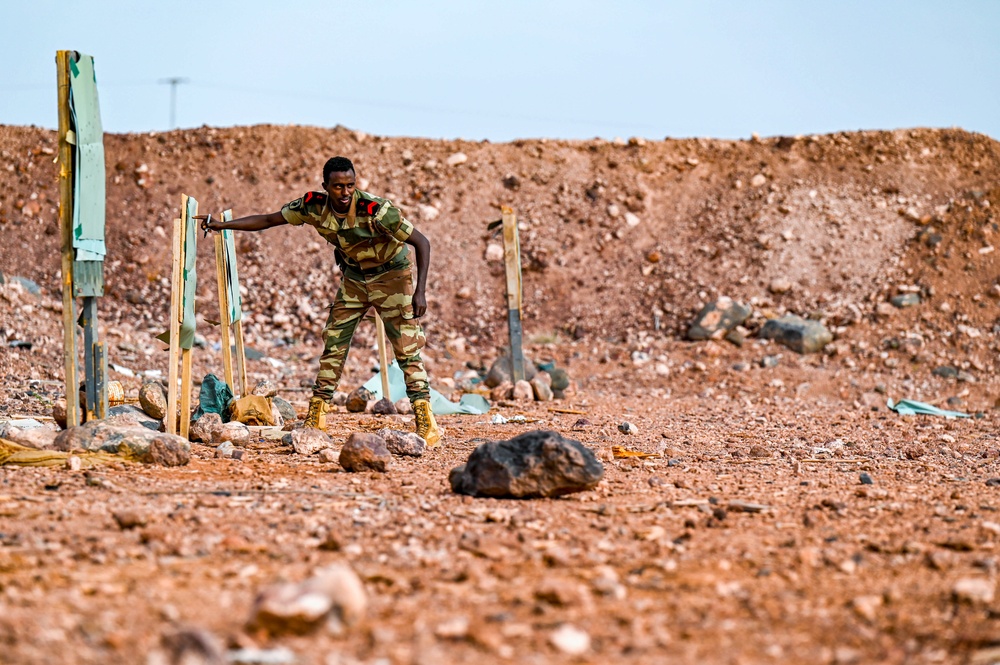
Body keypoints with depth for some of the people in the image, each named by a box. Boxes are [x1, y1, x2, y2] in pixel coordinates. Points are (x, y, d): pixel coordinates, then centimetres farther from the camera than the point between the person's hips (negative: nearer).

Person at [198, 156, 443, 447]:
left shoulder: (376, 210, -31)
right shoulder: (314, 207, -17)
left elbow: (421, 242, -25)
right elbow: (268, 220, -4)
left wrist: (420, 292, -32)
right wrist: (223, 225, -11)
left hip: (391, 273, -5)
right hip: (354, 276, 5)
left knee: (407, 349, -11)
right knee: (333, 346, 3)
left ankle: (427, 424, -10)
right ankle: (316, 419, 11)